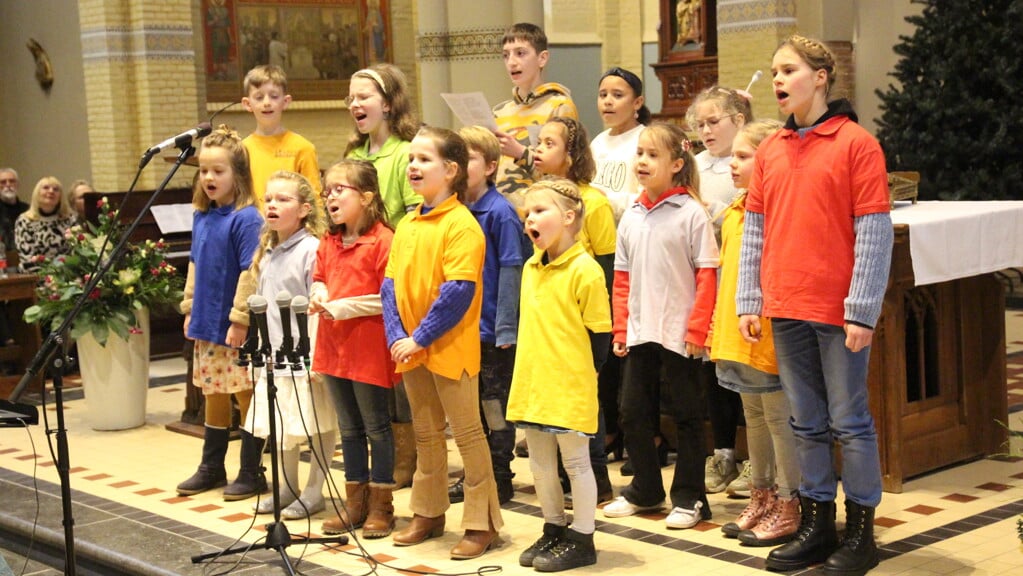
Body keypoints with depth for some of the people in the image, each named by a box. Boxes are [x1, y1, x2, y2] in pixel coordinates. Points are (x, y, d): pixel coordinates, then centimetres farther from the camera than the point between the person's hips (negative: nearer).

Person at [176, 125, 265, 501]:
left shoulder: (246, 218, -15)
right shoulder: (201, 216, 8)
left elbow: (250, 272, -17)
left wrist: (239, 318, -18)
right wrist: (190, 308, 14)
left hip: (236, 328, -7)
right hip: (206, 323, 8)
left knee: (245, 395, 2)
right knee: (213, 395, 17)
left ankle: (251, 474, 13)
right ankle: (211, 468, 28)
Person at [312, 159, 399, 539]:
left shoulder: (382, 239, -16)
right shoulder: (329, 242, 9)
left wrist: (341, 307, -19)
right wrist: (318, 295, -1)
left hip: (369, 348, -8)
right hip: (334, 344, 8)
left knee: (376, 426, 4)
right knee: (349, 428, 16)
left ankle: (381, 506, 14)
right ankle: (355, 503, 25)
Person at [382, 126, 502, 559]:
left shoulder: (461, 224, -14)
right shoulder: (407, 226, 10)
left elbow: (458, 292, -20)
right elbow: (390, 285, 9)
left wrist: (420, 338, -19)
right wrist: (397, 336, -5)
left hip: (450, 348, -8)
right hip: (411, 348, 8)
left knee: (468, 433, 1)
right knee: (426, 435, 18)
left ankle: (481, 523, 9)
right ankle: (428, 513, 30)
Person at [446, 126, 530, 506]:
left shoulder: (500, 212, -13)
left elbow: (511, 270, -13)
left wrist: (505, 327, -15)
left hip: (492, 327, -6)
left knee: (495, 405, 4)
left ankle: (500, 481, 15)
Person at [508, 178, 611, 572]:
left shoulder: (584, 270, -13)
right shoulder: (530, 268, 10)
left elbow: (600, 333, -11)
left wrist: (584, 374, -9)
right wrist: (527, 372, 16)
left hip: (571, 387, -8)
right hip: (532, 383, 8)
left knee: (575, 461, 3)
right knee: (540, 462, 16)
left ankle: (581, 540, 14)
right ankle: (554, 530, 31)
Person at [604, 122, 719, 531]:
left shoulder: (691, 213, -8)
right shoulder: (631, 217, 8)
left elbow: (707, 275, -10)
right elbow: (622, 278, 12)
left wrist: (697, 329, -14)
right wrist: (621, 328, 7)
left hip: (679, 333, -6)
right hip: (640, 332, 6)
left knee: (686, 414, 4)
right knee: (633, 411, 11)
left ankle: (689, 497, 14)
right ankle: (644, 490, 25)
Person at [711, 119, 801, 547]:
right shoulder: (734, 213, 12)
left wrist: (760, 319, -24)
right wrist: (719, 328, 18)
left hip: (768, 337, -9)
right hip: (737, 337, 9)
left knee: (780, 418, 1)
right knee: (754, 418, 18)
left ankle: (787, 508, 10)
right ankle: (761, 499, 30)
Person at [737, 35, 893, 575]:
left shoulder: (856, 143, -7)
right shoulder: (770, 151, 9)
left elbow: (873, 232, -10)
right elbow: (754, 230, 12)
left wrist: (861, 311, -13)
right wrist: (748, 301, 7)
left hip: (838, 311, -5)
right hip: (785, 309, 5)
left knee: (849, 422, 3)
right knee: (806, 423, 12)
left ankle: (860, 529, 13)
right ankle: (816, 522, 22)